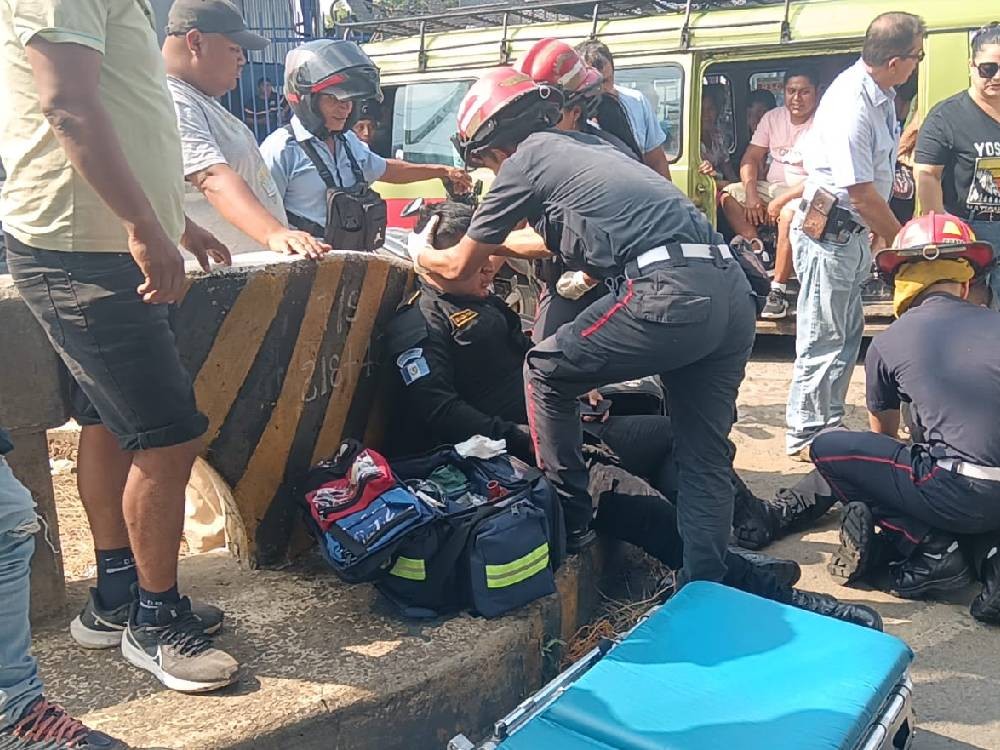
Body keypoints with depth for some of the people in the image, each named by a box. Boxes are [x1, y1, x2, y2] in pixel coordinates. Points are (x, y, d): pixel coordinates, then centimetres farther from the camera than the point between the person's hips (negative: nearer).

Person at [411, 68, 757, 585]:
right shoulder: (586, 148, 30)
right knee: (704, 456, 15)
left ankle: (567, 521, 21)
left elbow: (460, 267, 16)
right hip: (732, 290, 8)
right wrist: (495, 243, 56)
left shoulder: (526, 160, 7)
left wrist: (421, 256, 38)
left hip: (670, 295, -8)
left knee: (546, 372, 14)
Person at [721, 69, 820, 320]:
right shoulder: (773, 117, 8)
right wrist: (751, 194, -12)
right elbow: (751, 158, 6)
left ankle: (778, 291, -32)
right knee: (728, 195, -13)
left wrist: (781, 200, -24)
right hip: (770, 188, 7)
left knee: (789, 213, -38)